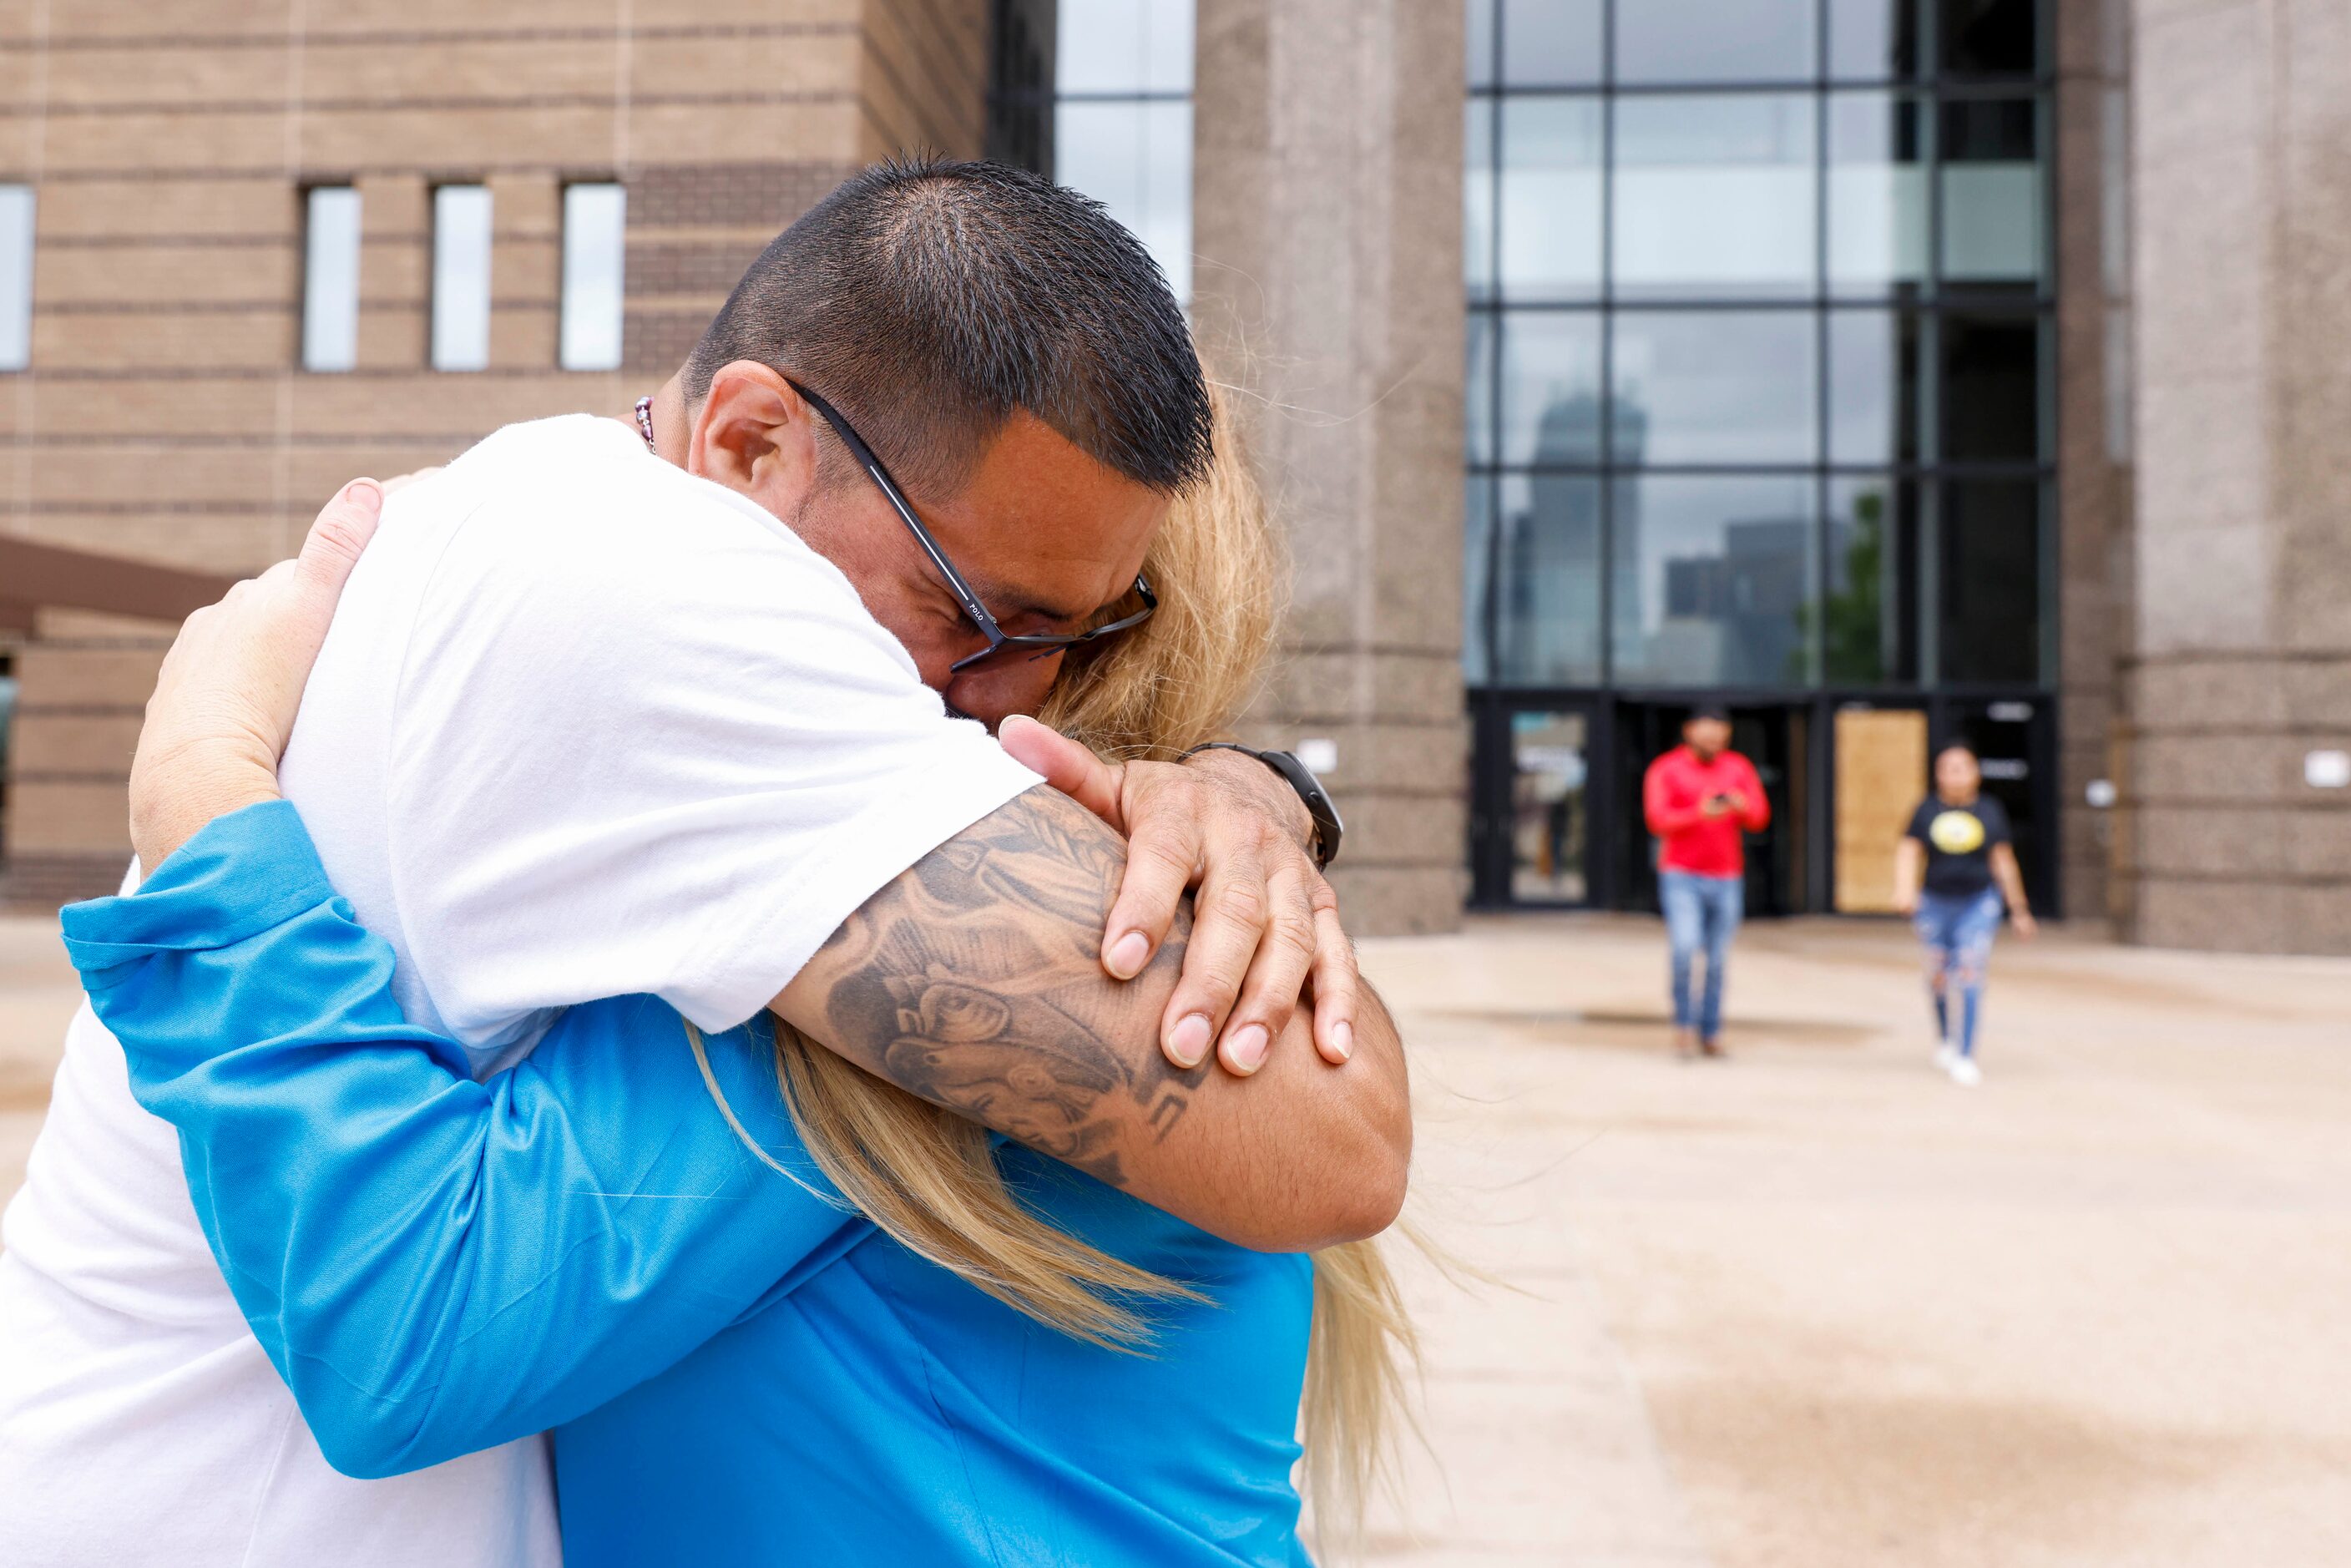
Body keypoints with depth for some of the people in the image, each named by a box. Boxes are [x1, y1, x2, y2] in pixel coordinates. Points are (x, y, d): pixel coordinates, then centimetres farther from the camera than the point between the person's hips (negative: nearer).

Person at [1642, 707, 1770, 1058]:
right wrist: (1700, 813, -29)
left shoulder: (1739, 768, 9)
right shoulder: (1665, 769, -1)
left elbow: (1760, 817, 0)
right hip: (1681, 876, -3)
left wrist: (1741, 806, -23)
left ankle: (1710, 1032, 16)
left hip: (1726, 879, 3)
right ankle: (1684, 1024, -4)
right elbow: (1657, 819, -13)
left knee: (1717, 959, 4)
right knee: (1685, 947, -20)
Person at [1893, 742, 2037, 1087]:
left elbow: (2004, 862, 6)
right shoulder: (1927, 810, 2)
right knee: (1938, 974, 9)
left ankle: (1965, 1056, -8)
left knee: (1970, 974, -11)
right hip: (1935, 903, 1)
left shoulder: (1990, 811, 3)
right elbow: (1908, 852, -5)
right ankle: (1944, 1037, 36)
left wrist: (2019, 910, 8)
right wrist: (1904, 890, -23)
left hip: (1978, 904, -1)